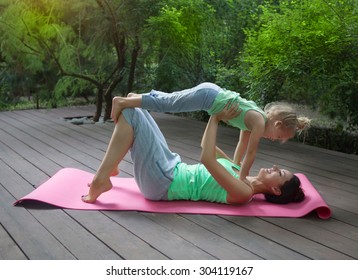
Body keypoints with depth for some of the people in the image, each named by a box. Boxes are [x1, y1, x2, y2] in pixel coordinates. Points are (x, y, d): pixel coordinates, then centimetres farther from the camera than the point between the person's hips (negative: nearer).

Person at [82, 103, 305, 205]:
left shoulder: (243, 193, -17)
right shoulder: (241, 175, 11)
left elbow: (207, 159, -27)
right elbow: (207, 146, 19)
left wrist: (216, 119, -19)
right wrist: (214, 113, 8)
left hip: (162, 183, -9)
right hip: (174, 170, 9)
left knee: (131, 114, -19)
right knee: (133, 109, 8)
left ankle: (101, 180, -12)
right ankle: (111, 167, 15)